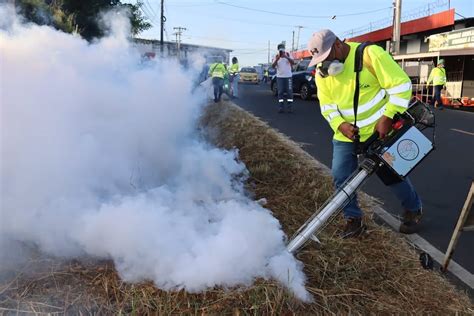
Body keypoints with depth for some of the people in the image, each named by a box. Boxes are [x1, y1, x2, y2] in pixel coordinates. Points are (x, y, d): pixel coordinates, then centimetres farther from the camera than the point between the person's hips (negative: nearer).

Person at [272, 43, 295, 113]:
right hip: (280, 77, 0)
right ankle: (281, 107, 1)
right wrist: (277, 59, -24)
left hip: (288, 76, 0)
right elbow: (273, 66, -8)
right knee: (280, 92, -1)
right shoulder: (276, 56, 2)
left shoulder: (288, 55, 2)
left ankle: (290, 107, 1)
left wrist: (286, 57, -22)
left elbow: (293, 63, -9)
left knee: (289, 92, -2)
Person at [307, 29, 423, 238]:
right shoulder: (322, 72, -4)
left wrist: (387, 117, -23)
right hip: (346, 134, 5)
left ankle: (413, 209, 33)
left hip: (380, 130, -4)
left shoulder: (370, 54, -21)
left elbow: (401, 84, -19)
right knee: (340, 176, -2)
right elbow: (327, 105, 1)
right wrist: (340, 125, -17)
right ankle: (353, 219, 17)